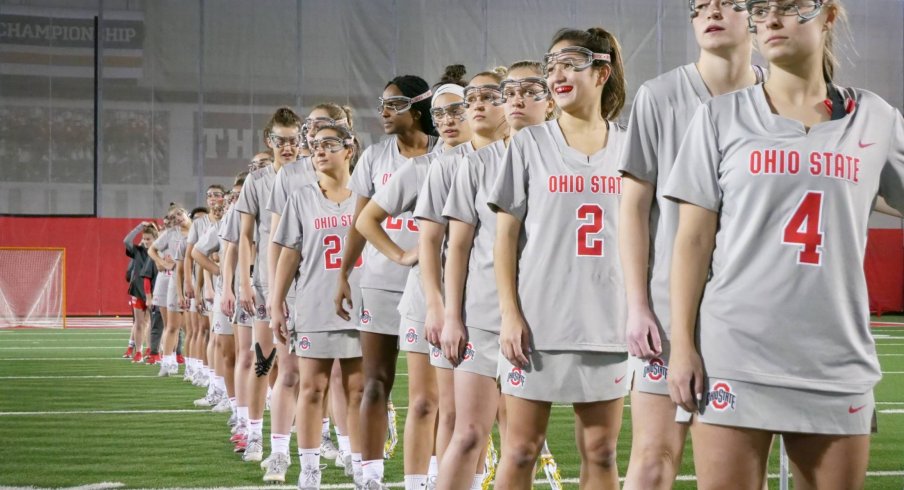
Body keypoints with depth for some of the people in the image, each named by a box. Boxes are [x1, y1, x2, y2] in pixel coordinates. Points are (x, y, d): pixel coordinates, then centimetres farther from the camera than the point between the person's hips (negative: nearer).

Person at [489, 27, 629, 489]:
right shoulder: (529, 144, 3)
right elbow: (506, 236, 0)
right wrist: (510, 314, -8)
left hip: (606, 322, 2)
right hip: (539, 320, -2)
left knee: (600, 452, 6)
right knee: (521, 450, 1)